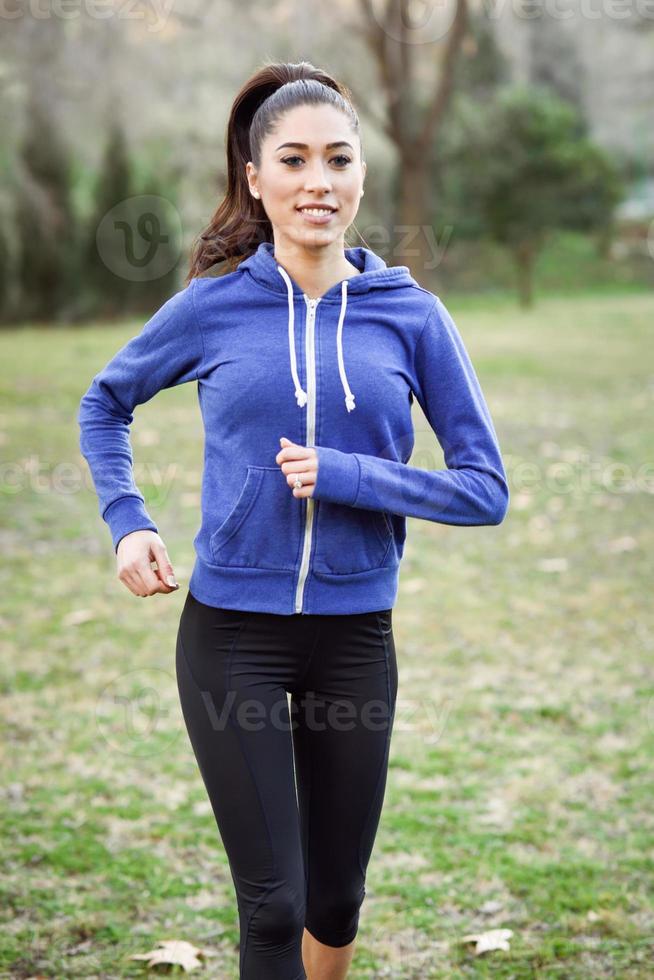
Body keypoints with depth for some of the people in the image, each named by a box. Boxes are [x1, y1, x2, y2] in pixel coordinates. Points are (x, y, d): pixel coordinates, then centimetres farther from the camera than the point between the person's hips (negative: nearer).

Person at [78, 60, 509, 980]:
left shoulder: (410, 314, -2)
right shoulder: (214, 304, -3)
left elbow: (486, 489, -3)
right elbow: (105, 403, 15)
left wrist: (343, 476, -16)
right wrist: (128, 524, -1)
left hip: (355, 635, 2)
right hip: (233, 631, -1)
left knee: (336, 898, 15)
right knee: (273, 903, -3)